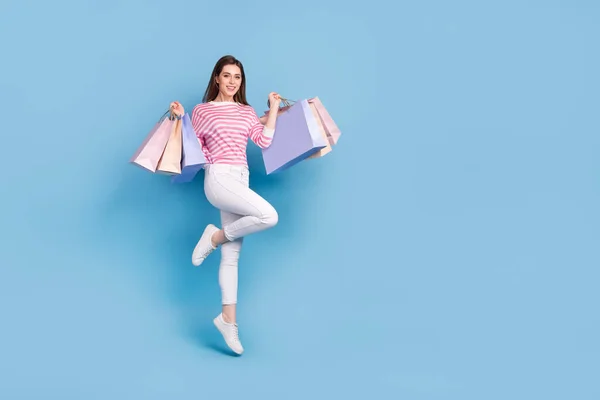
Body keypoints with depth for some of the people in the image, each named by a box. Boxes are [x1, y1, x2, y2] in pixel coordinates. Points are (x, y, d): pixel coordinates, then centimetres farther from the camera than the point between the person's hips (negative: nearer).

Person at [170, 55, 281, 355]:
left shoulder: (247, 112, 16)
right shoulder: (201, 110, 5)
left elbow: (265, 142, 4)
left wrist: (274, 109, 10)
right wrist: (180, 120, -6)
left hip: (241, 179, 5)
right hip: (218, 178, -5)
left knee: (232, 255, 4)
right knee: (269, 216, -26)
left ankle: (228, 319, 9)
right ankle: (214, 237, -4)